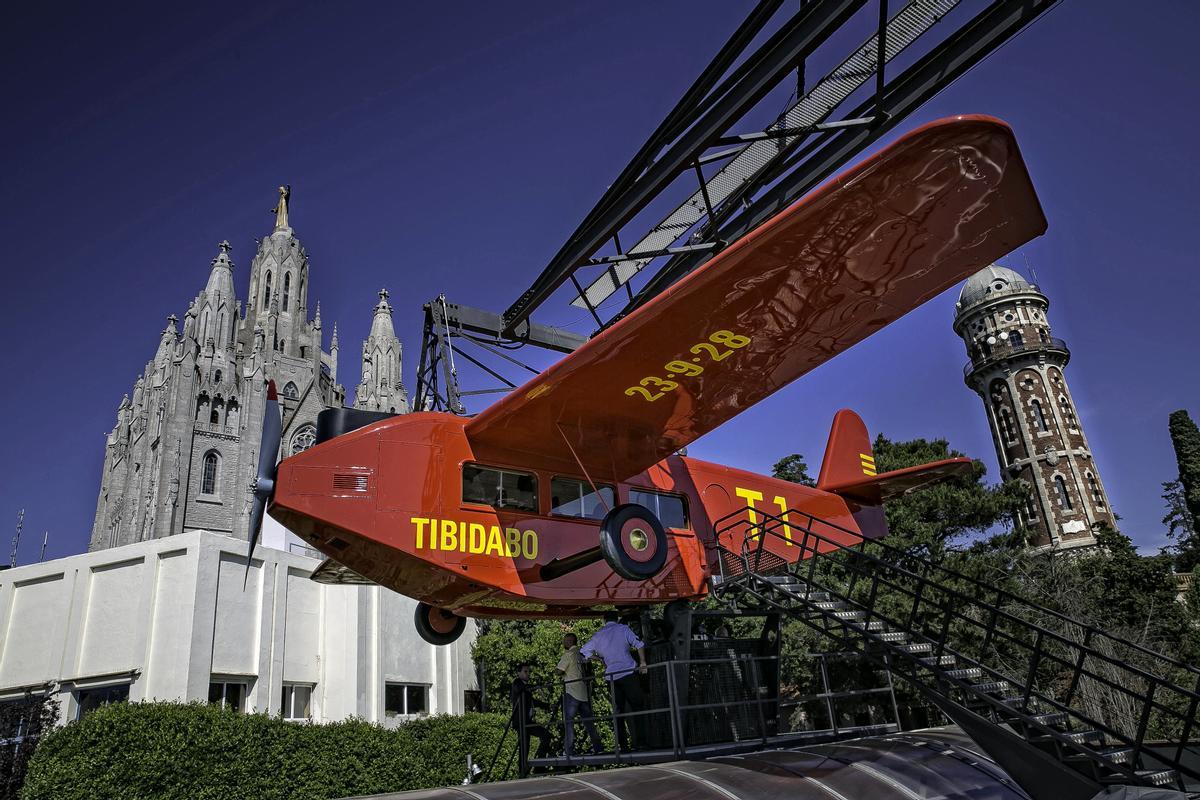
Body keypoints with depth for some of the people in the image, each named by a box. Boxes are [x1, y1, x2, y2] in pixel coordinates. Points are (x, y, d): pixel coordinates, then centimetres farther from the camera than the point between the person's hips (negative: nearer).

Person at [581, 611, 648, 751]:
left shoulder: (598, 635, 14)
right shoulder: (623, 629, 4)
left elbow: (583, 651, 18)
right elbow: (639, 644, -4)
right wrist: (643, 663, 1)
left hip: (611, 676, 4)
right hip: (628, 672, -4)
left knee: (619, 710, 8)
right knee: (636, 705, 1)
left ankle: (623, 744, 6)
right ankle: (637, 741, -7)